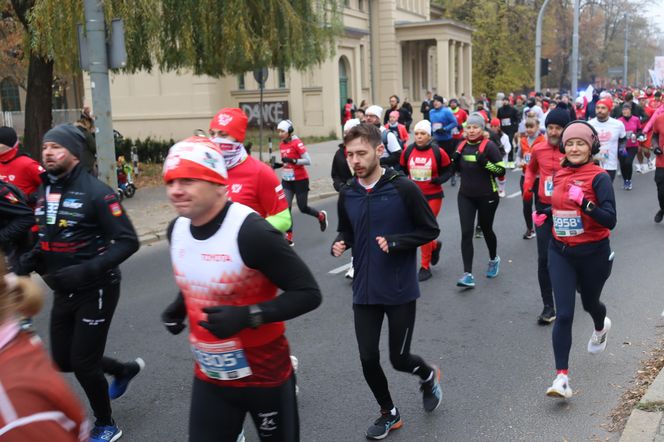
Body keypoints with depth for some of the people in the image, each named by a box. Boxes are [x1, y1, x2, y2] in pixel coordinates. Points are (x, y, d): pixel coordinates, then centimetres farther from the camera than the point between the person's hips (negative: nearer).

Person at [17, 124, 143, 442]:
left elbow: (128, 241, -21)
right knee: (63, 360, 15)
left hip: (95, 290, -7)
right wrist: (30, 260, -2)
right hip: (64, 292, 7)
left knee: (83, 363, 1)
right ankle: (124, 370, 42)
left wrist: (86, 270, -30)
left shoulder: (95, 192, -19)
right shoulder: (43, 192, 4)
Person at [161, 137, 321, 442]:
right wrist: (178, 307, 1)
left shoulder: (252, 232, -25)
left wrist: (246, 316, -31)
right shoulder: (177, 230, -2)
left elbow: (309, 294, -22)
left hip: (263, 374, -5)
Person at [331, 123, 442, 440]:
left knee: (399, 359, 5)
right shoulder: (347, 195, -1)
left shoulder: (403, 189, -14)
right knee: (368, 358, 6)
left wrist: (395, 242, -21)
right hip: (364, 291, 4)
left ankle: (428, 376, 41)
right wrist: (340, 244, -8)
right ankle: (388, 413, 31)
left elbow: (430, 230, -7)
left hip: (400, 291, -4)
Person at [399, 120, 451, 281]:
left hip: (433, 196, -4)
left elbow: (447, 171, -1)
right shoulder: (408, 151, -1)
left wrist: (438, 179, -19)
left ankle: (425, 267, 10)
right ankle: (435, 245, 43)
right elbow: (403, 170, 14)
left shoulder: (438, 152, -9)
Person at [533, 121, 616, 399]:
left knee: (589, 302, 22)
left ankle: (601, 327, 59)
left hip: (593, 253, -3)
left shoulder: (599, 177, -14)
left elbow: (610, 220, -22)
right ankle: (562, 377, -4)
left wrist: (584, 202, -35)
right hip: (561, 252, 3)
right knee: (563, 314, -6)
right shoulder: (560, 174, 2)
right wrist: (545, 215, 4)